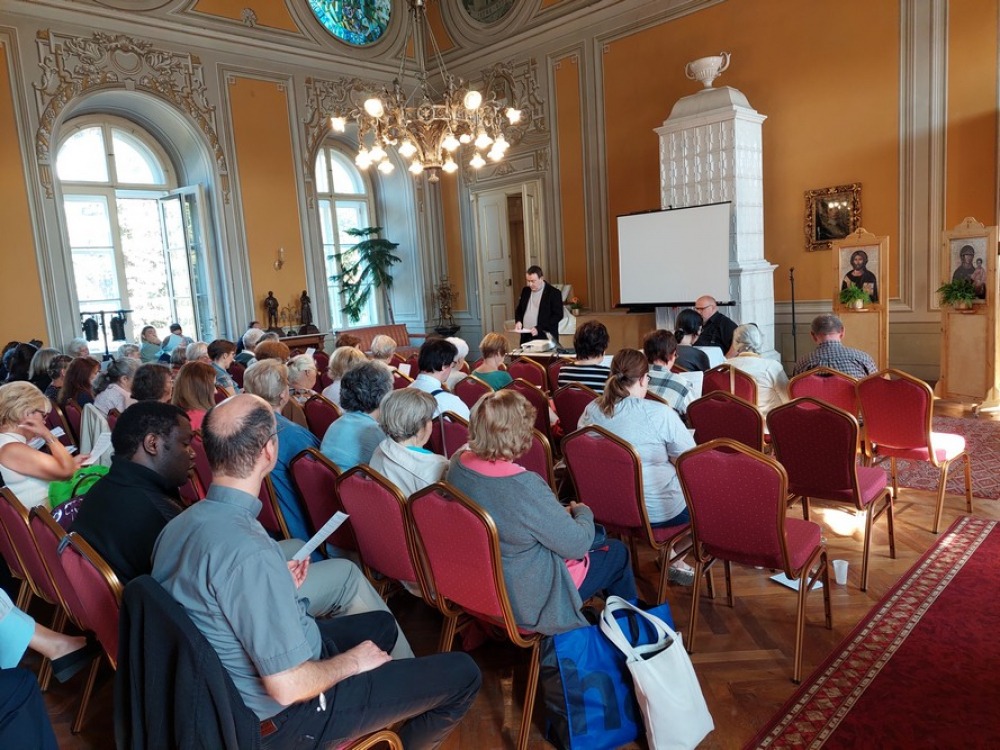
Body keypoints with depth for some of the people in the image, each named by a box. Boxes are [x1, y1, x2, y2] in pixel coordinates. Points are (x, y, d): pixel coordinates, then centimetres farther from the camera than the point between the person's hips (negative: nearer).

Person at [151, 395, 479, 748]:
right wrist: (353, 661, -13)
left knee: (381, 624, 27)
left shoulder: (178, 525, -7)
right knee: (462, 674, 0)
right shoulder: (250, 552, -35)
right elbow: (289, 687, -31)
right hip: (282, 714, -8)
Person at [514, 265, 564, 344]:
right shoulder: (525, 291, 12)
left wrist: (539, 328, -17)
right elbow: (519, 309, 24)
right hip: (526, 337, 5)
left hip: (545, 338, -5)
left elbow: (558, 315, -9)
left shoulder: (554, 293, -5)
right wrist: (518, 321, 1)